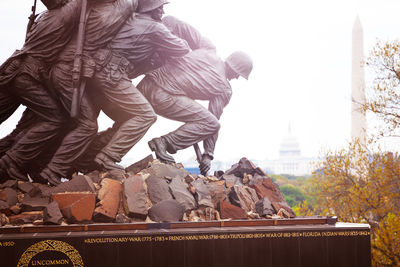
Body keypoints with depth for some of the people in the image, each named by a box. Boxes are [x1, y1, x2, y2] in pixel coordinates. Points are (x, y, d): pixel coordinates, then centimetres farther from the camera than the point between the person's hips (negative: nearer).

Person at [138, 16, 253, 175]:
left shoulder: (208, 49, 13)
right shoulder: (225, 90, 3)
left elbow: (172, 22, 8)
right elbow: (212, 123, 9)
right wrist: (208, 155, 18)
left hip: (146, 84, 7)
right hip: (164, 97, -7)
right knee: (212, 124, -3)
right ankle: (165, 143, -8)